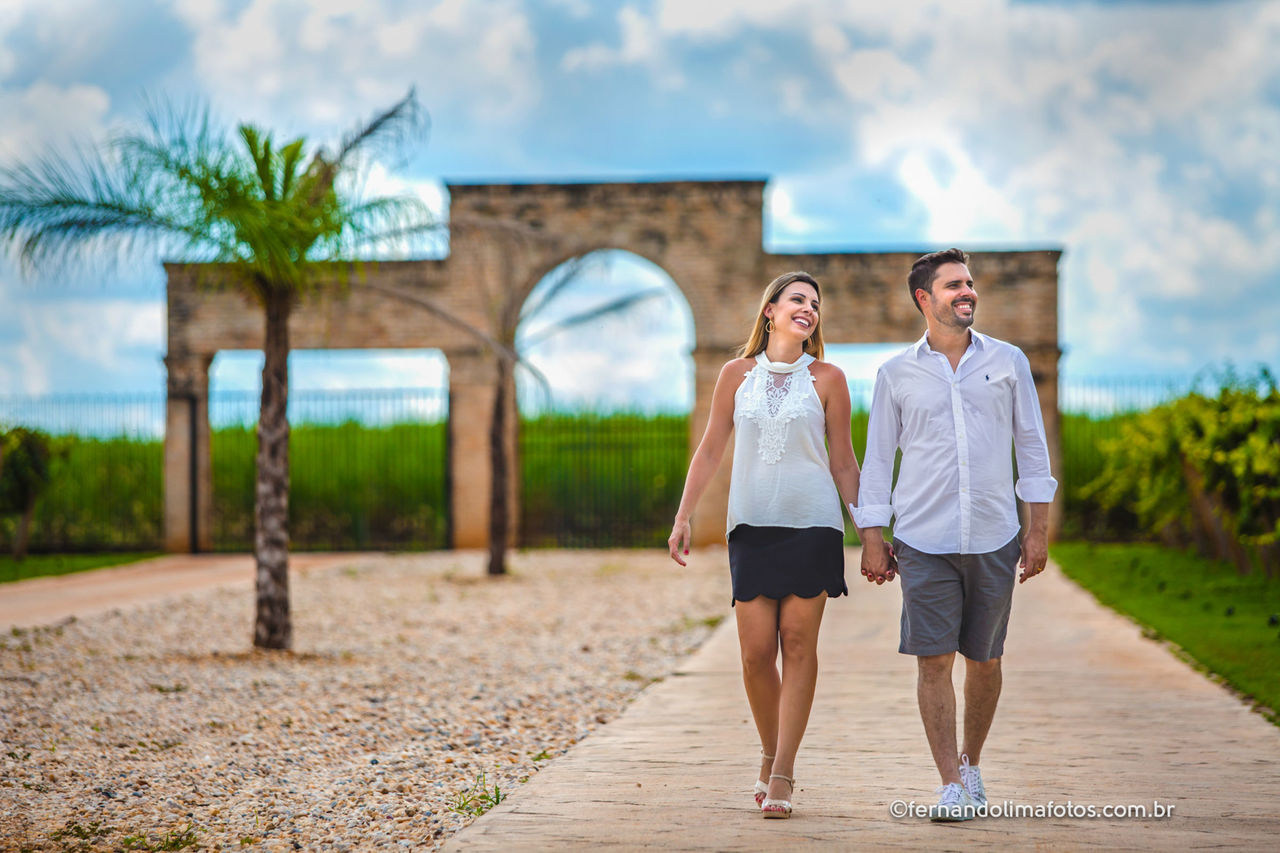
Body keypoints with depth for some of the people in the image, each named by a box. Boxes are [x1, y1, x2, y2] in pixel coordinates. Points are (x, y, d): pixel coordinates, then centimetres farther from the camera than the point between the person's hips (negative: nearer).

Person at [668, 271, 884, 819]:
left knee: (798, 646, -5)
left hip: (813, 525, -1)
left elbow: (843, 463, 9)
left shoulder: (826, 378, 5)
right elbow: (710, 451, 13)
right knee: (756, 652, -3)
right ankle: (770, 756, 19)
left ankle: (782, 777, -2)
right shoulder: (737, 374, 9)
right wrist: (683, 517, 7)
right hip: (751, 526, 1)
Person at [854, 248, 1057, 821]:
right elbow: (878, 458, 9)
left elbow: (1032, 447, 10)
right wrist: (871, 539, 3)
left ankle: (971, 763, 29)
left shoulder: (1007, 363, 7)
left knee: (984, 660, 8)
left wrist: (1038, 529, 5)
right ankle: (952, 785, -2)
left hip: (994, 538, 1)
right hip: (924, 541, -1)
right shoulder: (896, 374, 5)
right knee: (933, 660, -7)